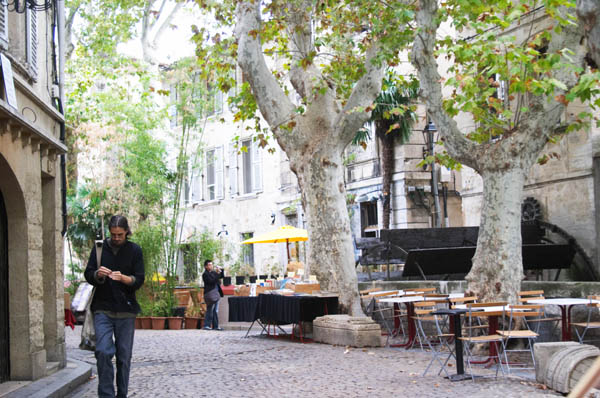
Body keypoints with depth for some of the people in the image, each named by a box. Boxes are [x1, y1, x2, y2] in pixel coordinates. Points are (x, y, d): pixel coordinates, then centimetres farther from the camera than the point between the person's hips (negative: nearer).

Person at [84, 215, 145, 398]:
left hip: (126, 309, 0)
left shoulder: (134, 250, 3)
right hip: (103, 309, 0)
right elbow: (88, 275, 6)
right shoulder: (100, 248, 6)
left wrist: (124, 278, -22)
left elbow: (139, 280, -2)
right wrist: (98, 274, -16)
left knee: (124, 355, 4)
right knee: (103, 351, -14)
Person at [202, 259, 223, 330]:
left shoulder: (213, 272, 17)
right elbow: (211, 281, -20)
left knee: (215, 311, 9)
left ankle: (215, 326, 12)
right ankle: (206, 326, -5)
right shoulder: (205, 274, -8)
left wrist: (220, 271, 2)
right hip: (210, 294, -8)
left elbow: (221, 276, 20)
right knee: (210, 310, -8)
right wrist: (217, 274, -16)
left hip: (216, 294, 8)